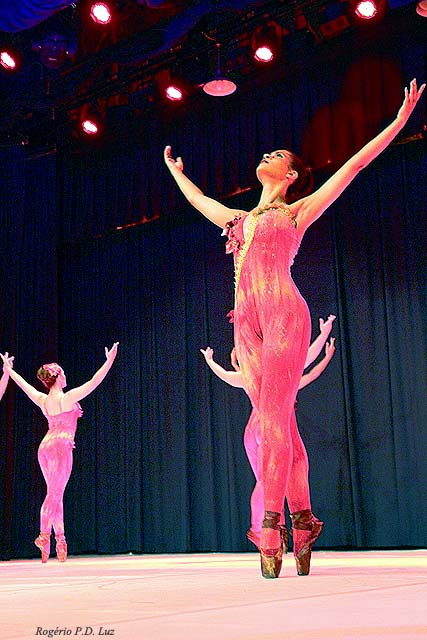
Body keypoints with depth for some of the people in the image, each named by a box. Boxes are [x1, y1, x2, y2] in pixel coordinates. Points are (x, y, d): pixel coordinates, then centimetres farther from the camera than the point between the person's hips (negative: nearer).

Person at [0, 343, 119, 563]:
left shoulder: (42, 400, 8)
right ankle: (44, 535, -13)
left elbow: (23, 384, 23)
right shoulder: (67, 398, -8)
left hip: (45, 446, 7)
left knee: (55, 495, 8)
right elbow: (94, 382, -11)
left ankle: (60, 539, 6)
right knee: (54, 494, -7)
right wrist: (109, 362, -7)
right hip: (61, 446, -6)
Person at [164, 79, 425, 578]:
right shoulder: (239, 219, 27)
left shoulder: (298, 211, 14)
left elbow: (354, 165, 13)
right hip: (248, 322, 5)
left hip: (283, 313, -5)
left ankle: (271, 531, -16)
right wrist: (175, 170, 59)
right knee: (277, 422, 0)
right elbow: (198, 199, 45)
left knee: (274, 416, -15)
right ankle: (303, 519, 3)